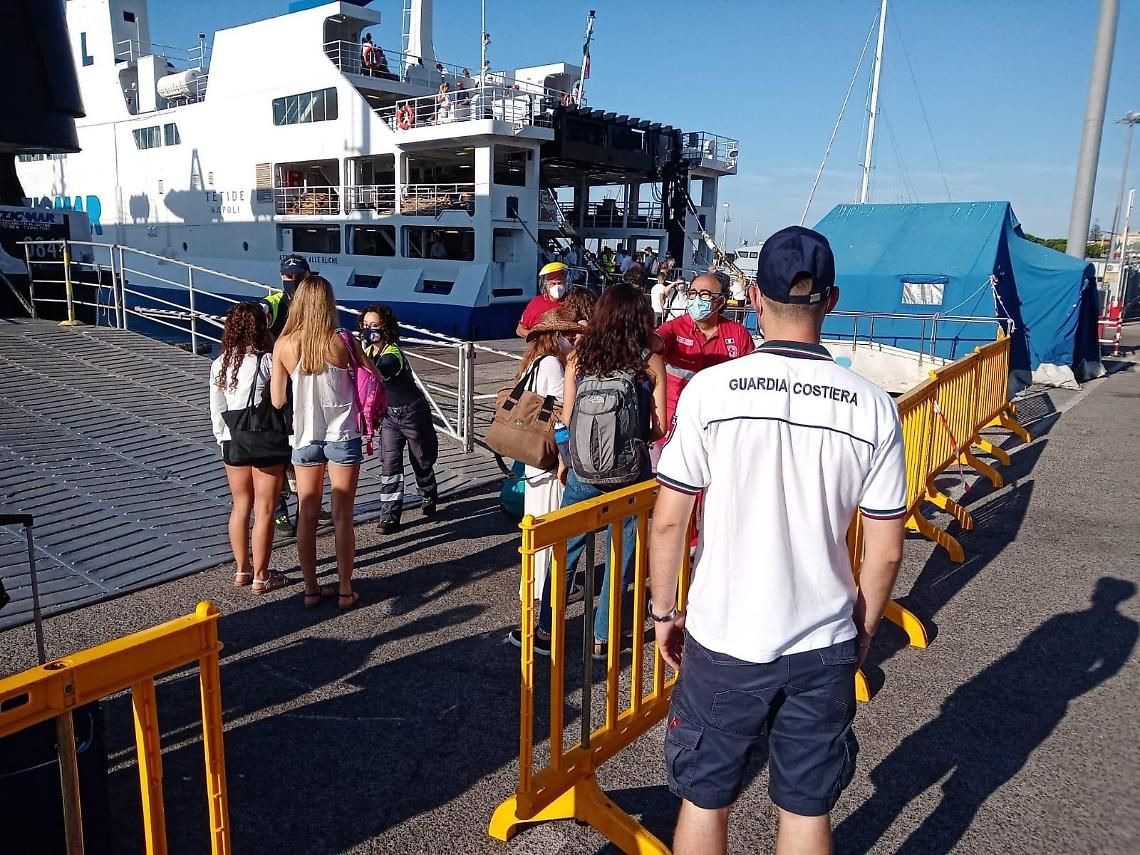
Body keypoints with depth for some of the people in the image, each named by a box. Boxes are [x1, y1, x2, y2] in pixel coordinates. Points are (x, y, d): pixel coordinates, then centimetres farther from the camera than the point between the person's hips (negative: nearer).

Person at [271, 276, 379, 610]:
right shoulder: (341, 342, -11)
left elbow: (277, 400, -1)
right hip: (342, 436, -2)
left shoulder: (283, 345, -5)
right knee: (342, 516, 6)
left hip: (304, 438, 2)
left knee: (307, 515, 12)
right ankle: (345, 590, 14)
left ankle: (311, 589, 20)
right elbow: (375, 378, -1)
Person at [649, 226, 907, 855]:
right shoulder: (872, 406, -7)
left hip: (721, 639, -1)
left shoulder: (710, 389, -13)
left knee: (705, 800, 18)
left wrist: (663, 610, 6)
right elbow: (886, 551, -2)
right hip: (824, 645, 2)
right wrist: (862, 629, 14)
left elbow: (668, 521, -10)